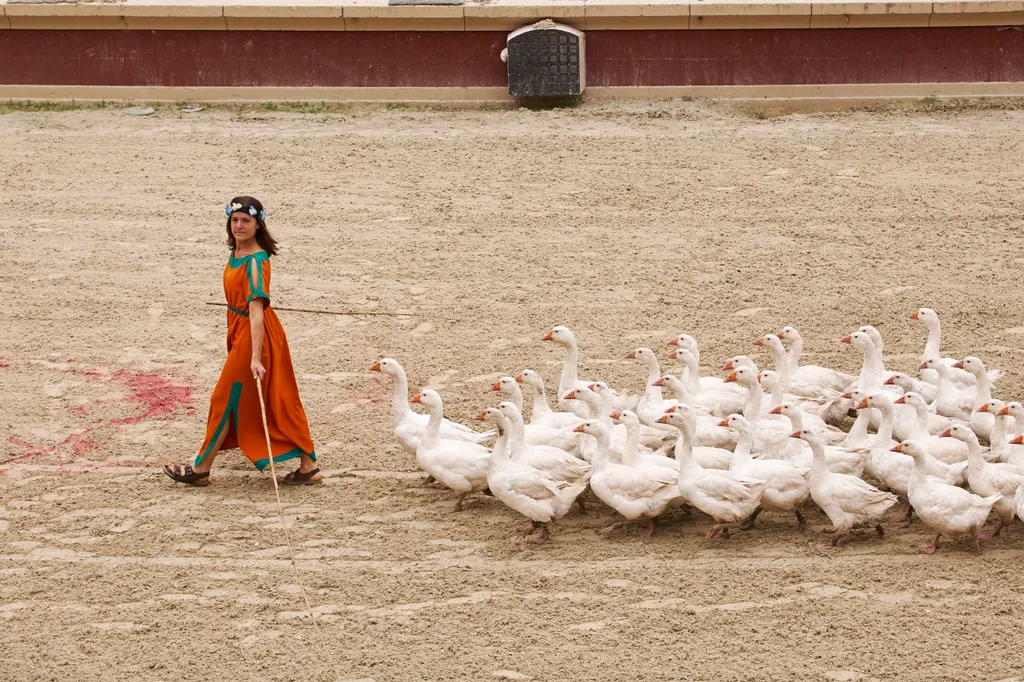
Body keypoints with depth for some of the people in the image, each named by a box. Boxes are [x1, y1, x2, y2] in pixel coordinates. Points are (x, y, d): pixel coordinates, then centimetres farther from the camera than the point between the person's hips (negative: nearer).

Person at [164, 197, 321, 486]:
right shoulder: (238, 251, 3)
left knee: (227, 400, 4)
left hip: (254, 334, -9)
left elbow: (256, 311, -31)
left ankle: (201, 469, 17)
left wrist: (255, 358, -35)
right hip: (240, 329, 9)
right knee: (278, 400, 13)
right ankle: (308, 466, 18)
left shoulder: (255, 262, -25)